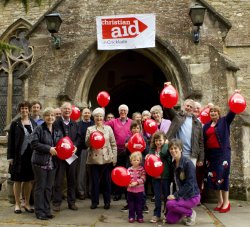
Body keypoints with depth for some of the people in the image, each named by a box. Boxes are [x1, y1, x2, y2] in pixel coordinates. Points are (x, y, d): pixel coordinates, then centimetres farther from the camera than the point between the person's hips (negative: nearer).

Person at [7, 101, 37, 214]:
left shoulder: (34, 123, 8)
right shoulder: (15, 123, -1)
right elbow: (10, 140, -3)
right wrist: (10, 156, -8)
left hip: (31, 156, 3)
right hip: (19, 156, -3)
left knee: (29, 180, 9)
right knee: (17, 180, 6)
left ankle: (27, 203, 22)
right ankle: (17, 204, 17)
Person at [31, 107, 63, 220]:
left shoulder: (58, 131, 11)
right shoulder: (39, 129, -6)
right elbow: (34, 143, -15)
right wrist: (49, 149, -19)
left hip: (52, 163, 5)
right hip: (40, 162, -5)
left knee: (49, 187, 11)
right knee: (40, 187, 2)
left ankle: (46, 210, 21)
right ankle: (39, 211, 11)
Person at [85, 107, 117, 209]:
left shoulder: (108, 128, 8)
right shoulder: (90, 129, 7)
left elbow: (113, 144, 7)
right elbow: (87, 144, -2)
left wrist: (114, 158, 1)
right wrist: (90, 138, -23)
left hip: (107, 158, 0)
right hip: (94, 159, 0)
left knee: (107, 181, 6)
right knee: (95, 181, 4)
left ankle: (107, 202, 17)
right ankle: (94, 202, 16)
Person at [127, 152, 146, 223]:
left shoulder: (142, 169, -5)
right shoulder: (129, 169, 0)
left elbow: (143, 179, -13)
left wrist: (136, 182, -24)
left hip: (139, 190, -2)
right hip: (130, 189, 2)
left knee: (139, 204, 8)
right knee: (131, 204, 9)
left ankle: (140, 217, 19)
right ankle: (131, 216, 20)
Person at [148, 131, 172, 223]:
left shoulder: (167, 147, -8)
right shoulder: (152, 149, 8)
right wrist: (147, 158, -5)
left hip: (165, 176, -4)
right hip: (155, 176, 4)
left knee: (166, 196, 9)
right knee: (157, 196, 11)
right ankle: (156, 215, 21)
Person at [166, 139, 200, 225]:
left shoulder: (188, 163, -19)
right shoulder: (173, 164, 2)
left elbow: (189, 184, -23)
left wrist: (175, 195, -22)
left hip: (192, 196, -6)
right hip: (181, 195, 6)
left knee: (170, 204, -26)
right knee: (170, 220, -2)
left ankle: (190, 213, -2)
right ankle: (186, 212, 23)